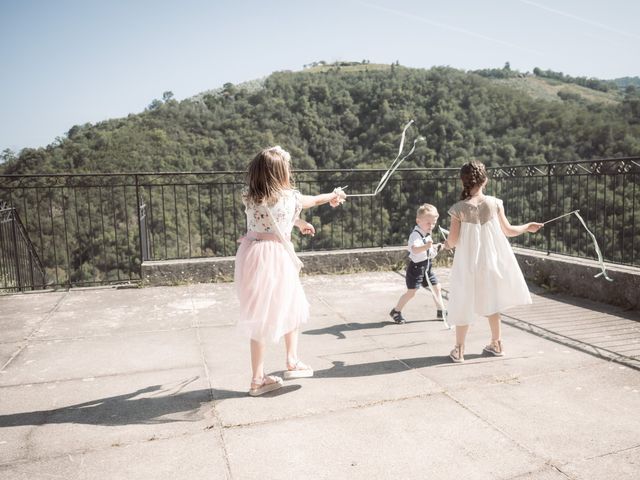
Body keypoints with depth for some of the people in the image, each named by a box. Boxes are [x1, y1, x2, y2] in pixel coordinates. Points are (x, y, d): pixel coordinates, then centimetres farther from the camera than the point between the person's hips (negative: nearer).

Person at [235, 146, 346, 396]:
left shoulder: (248, 196, 2)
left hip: (251, 255, 5)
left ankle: (258, 378, 20)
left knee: (260, 314, 13)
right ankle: (292, 362, 29)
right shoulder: (289, 196, -10)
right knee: (290, 307, 20)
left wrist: (299, 222, 36)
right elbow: (312, 200, 11)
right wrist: (334, 196, 33)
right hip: (276, 258, -5)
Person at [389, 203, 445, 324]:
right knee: (411, 292, -7)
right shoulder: (415, 235, -23)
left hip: (427, 266, 9)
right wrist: (426, 246, -59)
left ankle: (441, 311, 25)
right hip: (416, 266, -9)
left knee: (436, 287, 12)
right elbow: (415, 249, -43)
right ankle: (396, 311, 7)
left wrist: (435, 247, 10)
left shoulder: (427, 234, 9)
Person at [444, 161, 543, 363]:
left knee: (464, 303, 8)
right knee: (491, 300, 19)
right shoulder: (494, 203, -7)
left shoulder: (458, 209, -12)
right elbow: (508, 231, 2)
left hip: (468, 263, -2)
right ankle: (496, 343, 31)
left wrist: (447, 244, 13)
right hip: (491, 261, 2)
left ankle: (459, 349, 12)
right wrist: (528, 227, 20)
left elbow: (453, 240, -10)